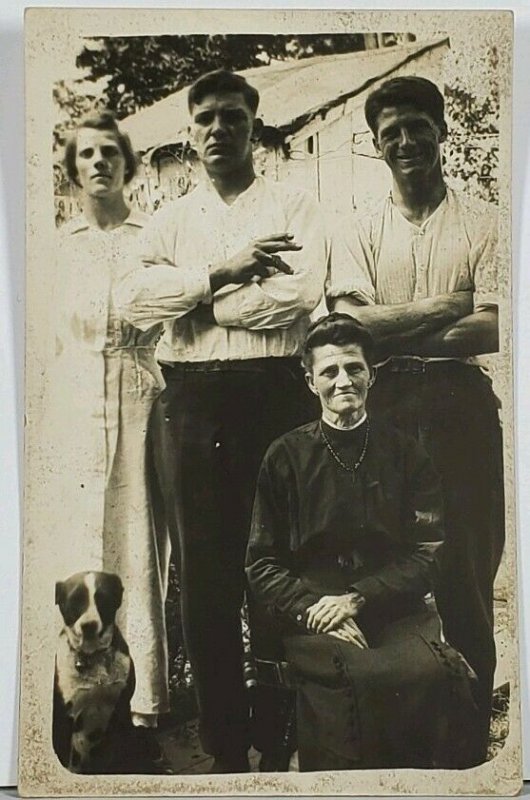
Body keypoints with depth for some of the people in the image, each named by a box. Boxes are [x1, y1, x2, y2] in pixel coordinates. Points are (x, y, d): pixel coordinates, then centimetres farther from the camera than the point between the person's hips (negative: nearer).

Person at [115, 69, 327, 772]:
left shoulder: (294, 208, 7)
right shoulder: (172, 219, 16)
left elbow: (299, 294, -11)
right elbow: (133, 299, -1)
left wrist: (193, 299, -4)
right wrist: (224, 272, -10)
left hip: (276, 394, -3)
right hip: (194, 402, 3)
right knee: (206, 573, 7)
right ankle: (226, 746, 22)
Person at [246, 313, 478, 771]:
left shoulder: (406, 455, 12)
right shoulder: (286, 457, 9)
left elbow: (428, 553, 6)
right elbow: (262, 564, 7)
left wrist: (356, 599, -8)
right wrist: (312, 609, -10)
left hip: (397, 612, 1)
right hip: (312, 615, -1)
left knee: (435, 671, -30)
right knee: (354, 675, -33)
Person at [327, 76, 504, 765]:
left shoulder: (483, 224, 8)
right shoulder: (356, 234, 13)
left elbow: (494, 329, -5)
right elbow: (351, 324, -2)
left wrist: (393, 329, -9)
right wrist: (443, 309, -6)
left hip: (460, 404, -1)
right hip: (384, 409, 1)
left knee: (465, 559, 2)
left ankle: (471, 727, 16)